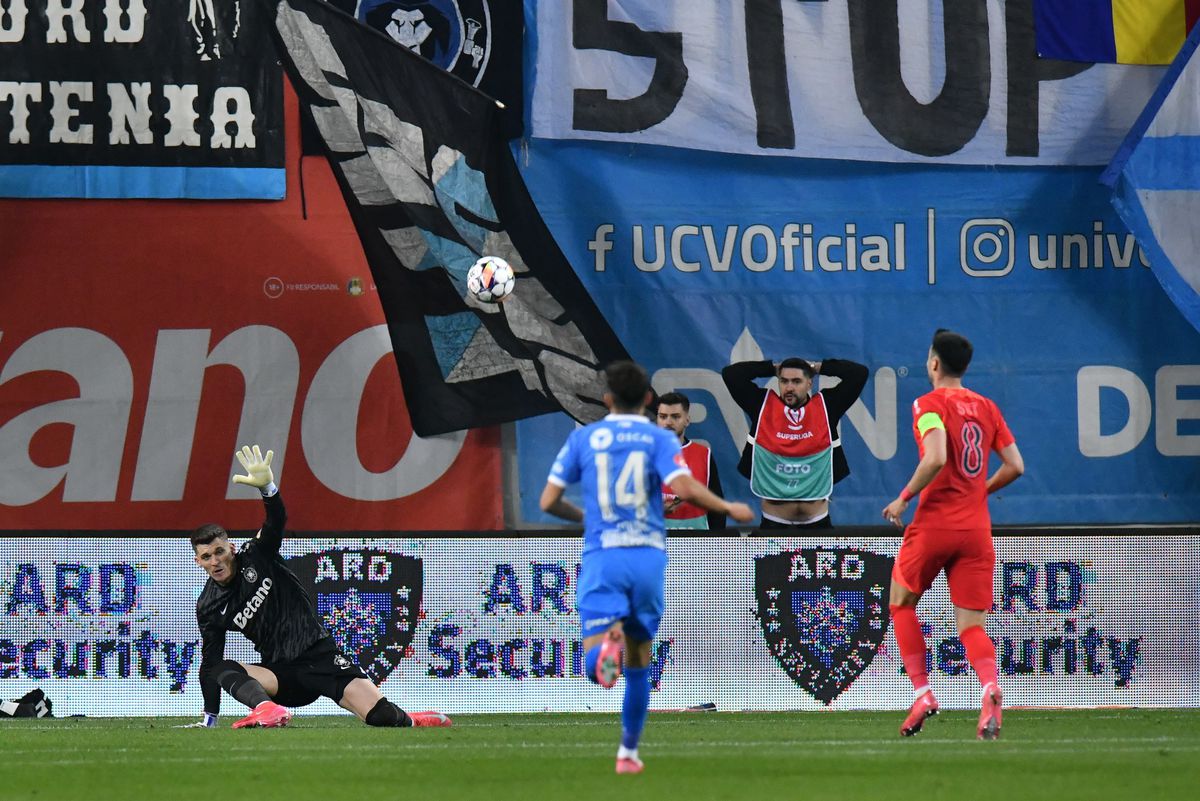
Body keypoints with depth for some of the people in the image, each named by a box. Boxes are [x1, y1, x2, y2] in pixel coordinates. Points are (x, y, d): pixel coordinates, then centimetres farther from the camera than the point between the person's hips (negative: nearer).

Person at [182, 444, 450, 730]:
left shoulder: (256, 555, -1)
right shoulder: (208, 607, 4)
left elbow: (277, 521, -19)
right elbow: (210, 663, 7)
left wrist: (267, 487, -41)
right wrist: (209, 718, 1)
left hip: (320, 655, -2)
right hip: (281, 674, 2)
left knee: (380, 715, -17)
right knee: (222, 670, -28)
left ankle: (407, 721, 18)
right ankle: (269, 710, -53)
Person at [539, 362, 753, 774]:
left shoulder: (583, 437, 8)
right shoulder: (659, 439, 3)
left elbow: (548, 501, 8)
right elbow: (684, 488, -15)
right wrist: (728, 508, 1)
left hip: (601, 555, -1)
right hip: (648, 555, 1)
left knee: (595, 664, -11)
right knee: (638, 663, 17)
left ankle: (607, 643, -47)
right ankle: (628, 751, 21)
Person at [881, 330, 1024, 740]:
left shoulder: (930, 403, -6)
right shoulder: (986, 407, 12)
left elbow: (936, 459, -21)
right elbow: (1014, 466, 11)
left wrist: (904, 498, -9)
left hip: (935, 523, -4)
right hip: (977, 528, 5)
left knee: (902, 604, 17)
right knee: (971, 626, 2)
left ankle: (921, 691, 5)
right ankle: (990, 690, -26)